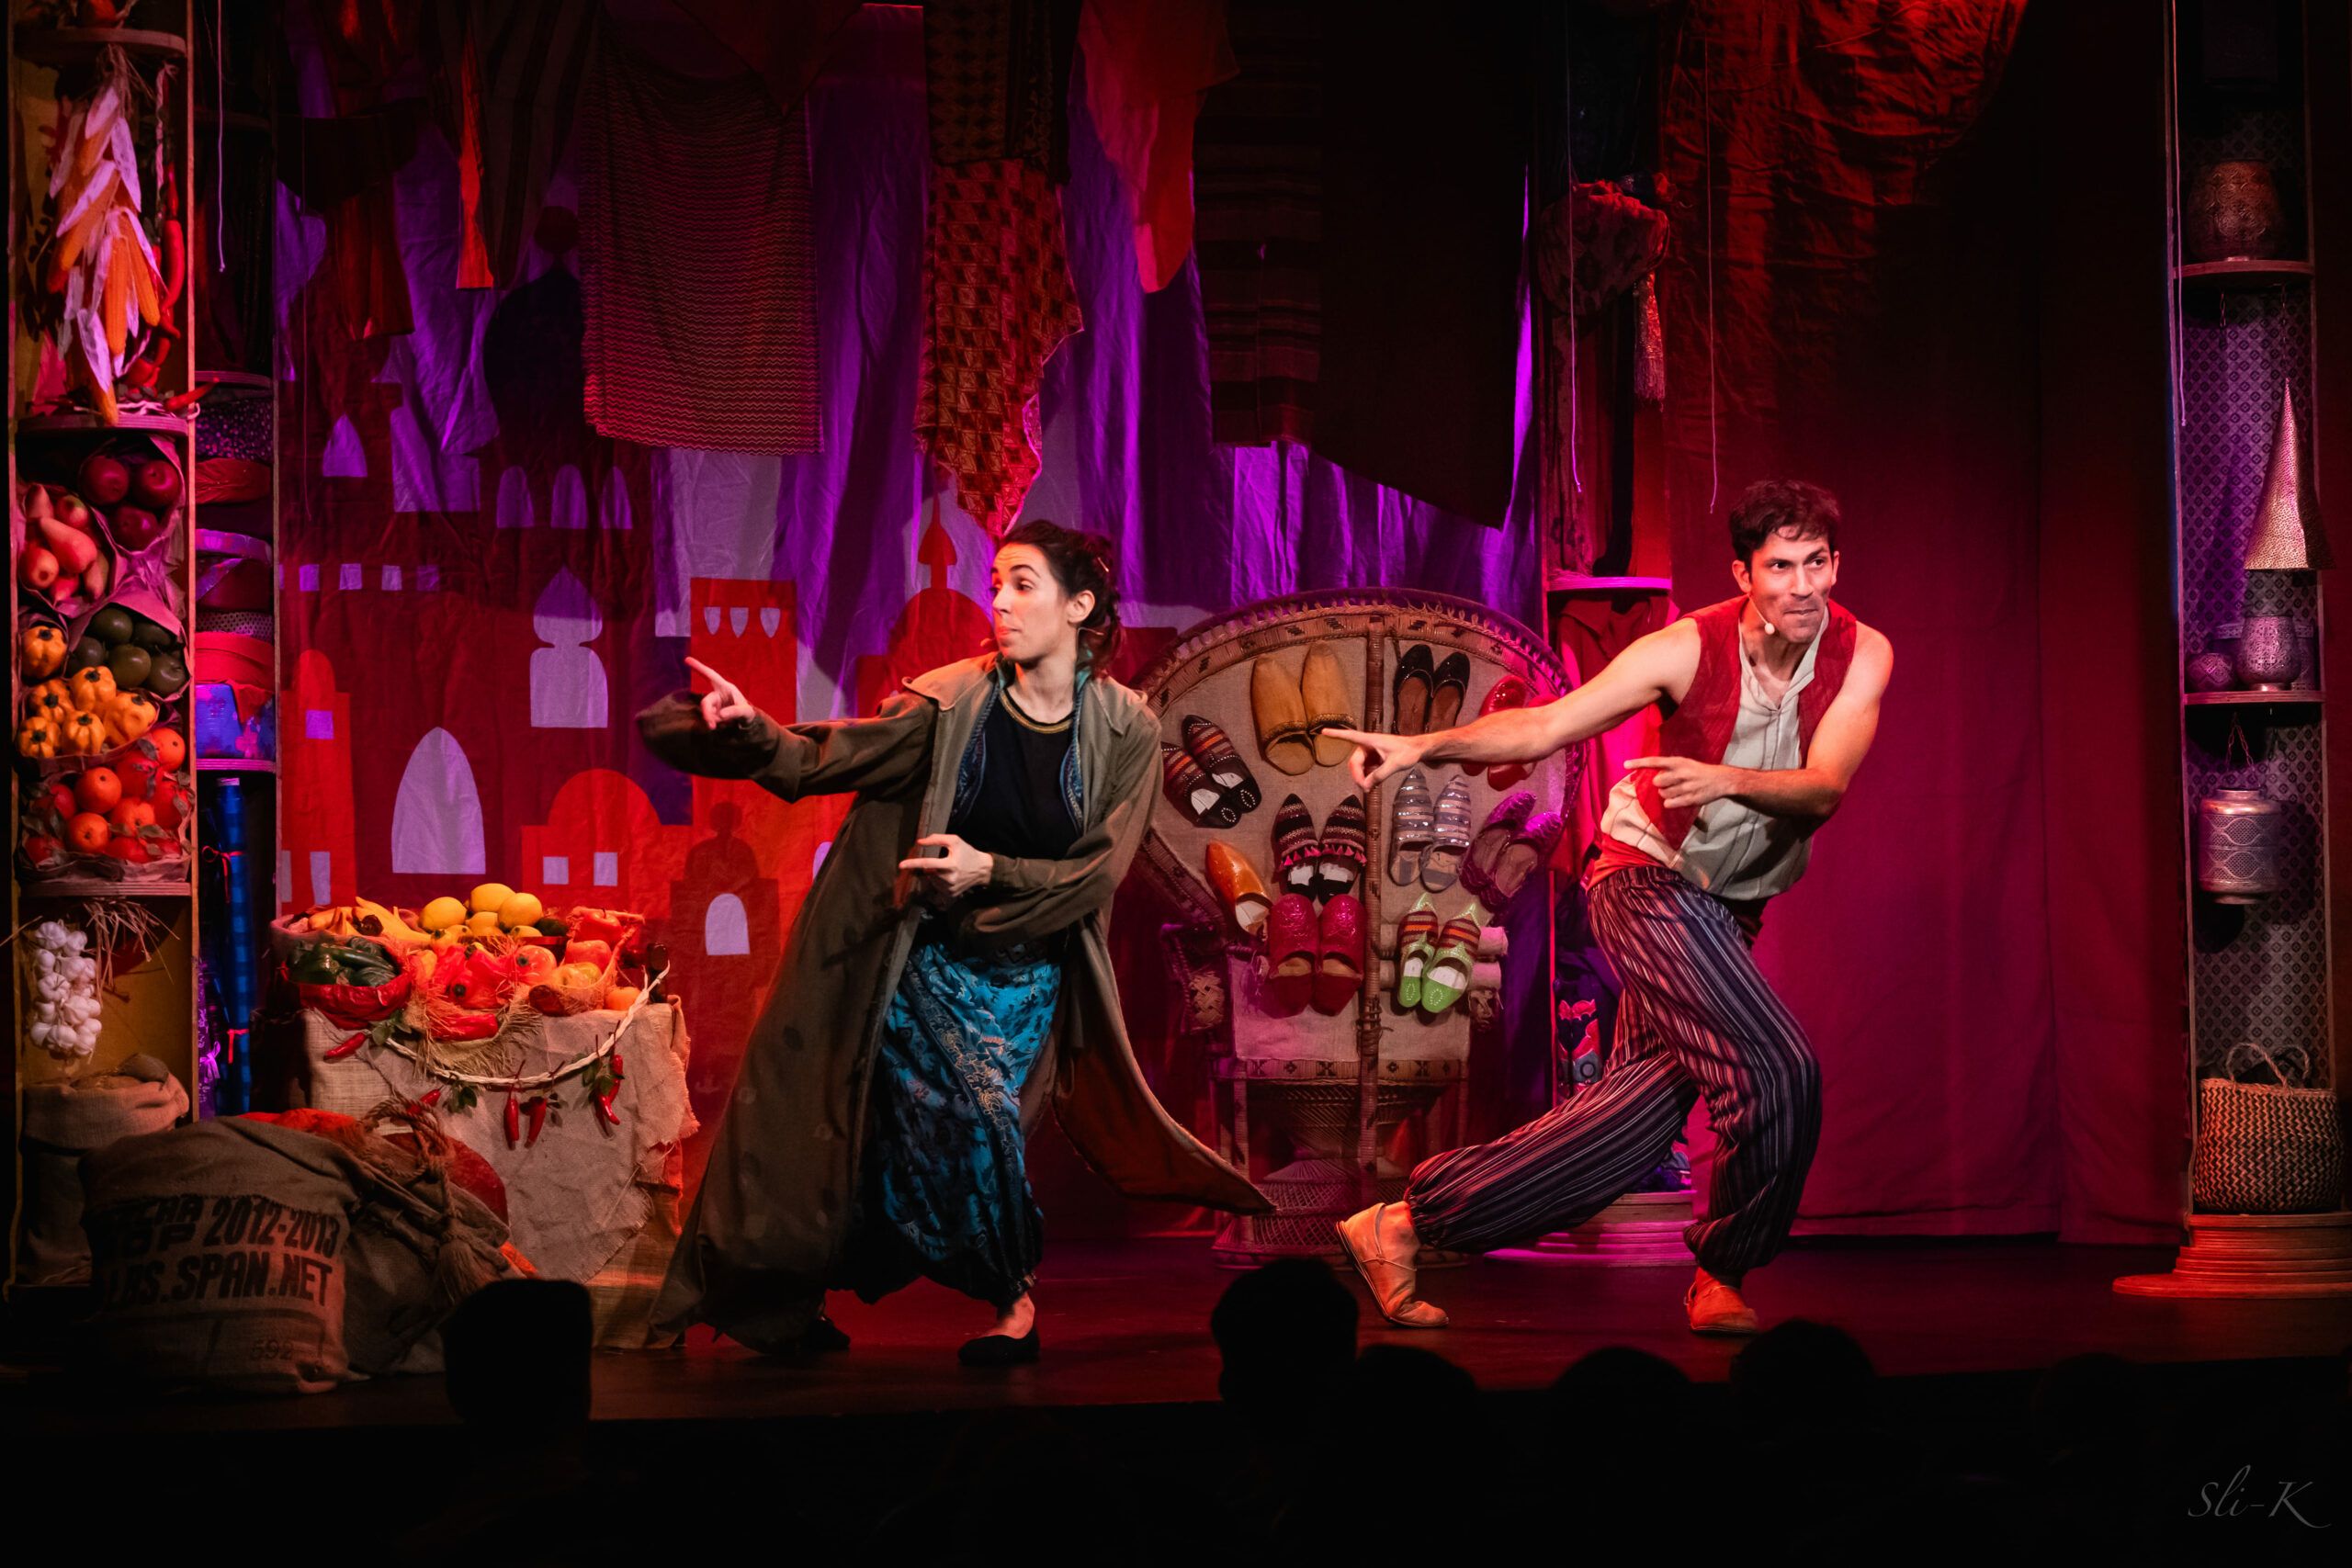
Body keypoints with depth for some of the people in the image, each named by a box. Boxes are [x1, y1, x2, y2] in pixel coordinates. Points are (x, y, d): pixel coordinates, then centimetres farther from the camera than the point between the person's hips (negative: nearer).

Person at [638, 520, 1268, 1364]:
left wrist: (990, 872, -21)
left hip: (1029, 970, 0)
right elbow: (820, 760, -13)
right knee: (966, 1115, -10)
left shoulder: (1125, 732, -7)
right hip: (926, 955, 0)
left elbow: (1095, 874, -9)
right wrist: (751, 729, -32)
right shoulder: (951, 703, -9)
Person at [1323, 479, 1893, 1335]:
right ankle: (1720, 1276, 3)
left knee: (1635, 1116, 3)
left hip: (1730, 909, 5)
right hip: (1649, 880, -5)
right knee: (1777, 1069, -20)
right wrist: (1424, 745, -30)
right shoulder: (1691, 648, -17)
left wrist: (1726, 779, -38)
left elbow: (1824, 788, -19)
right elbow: (1546, 726, -17)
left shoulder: (1862, 655, -9)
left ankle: (1406, 1220, 10)